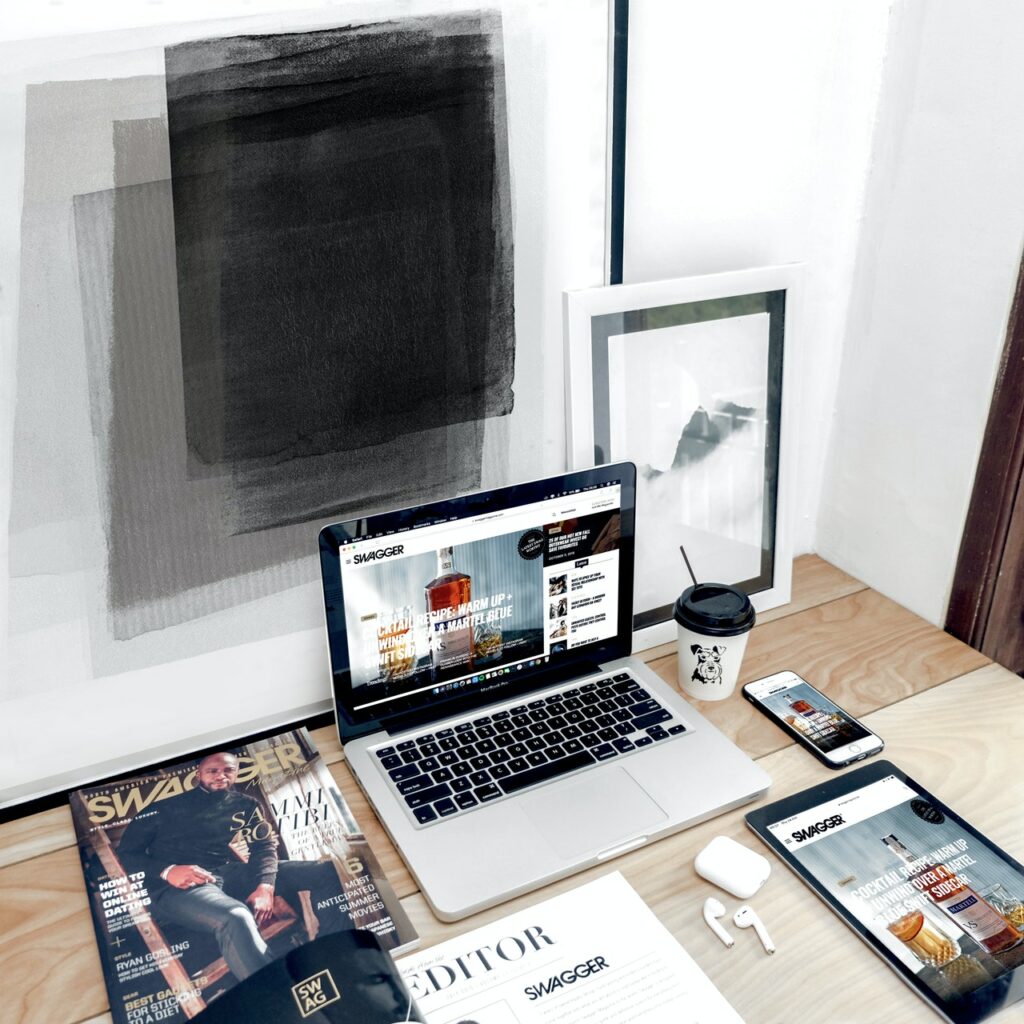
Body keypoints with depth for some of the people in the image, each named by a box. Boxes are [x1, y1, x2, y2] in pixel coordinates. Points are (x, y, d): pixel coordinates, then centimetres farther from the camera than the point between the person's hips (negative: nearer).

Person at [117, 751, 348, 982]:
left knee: (327, 872, -11)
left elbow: (264, 846, 9)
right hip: (177, 886, -5)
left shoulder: (246, 805, 21)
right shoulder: (167, 807, 12)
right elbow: (125, 853, 6)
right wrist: (167, 871, -15)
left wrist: (265, 886, -14)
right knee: (236, 918, -42)